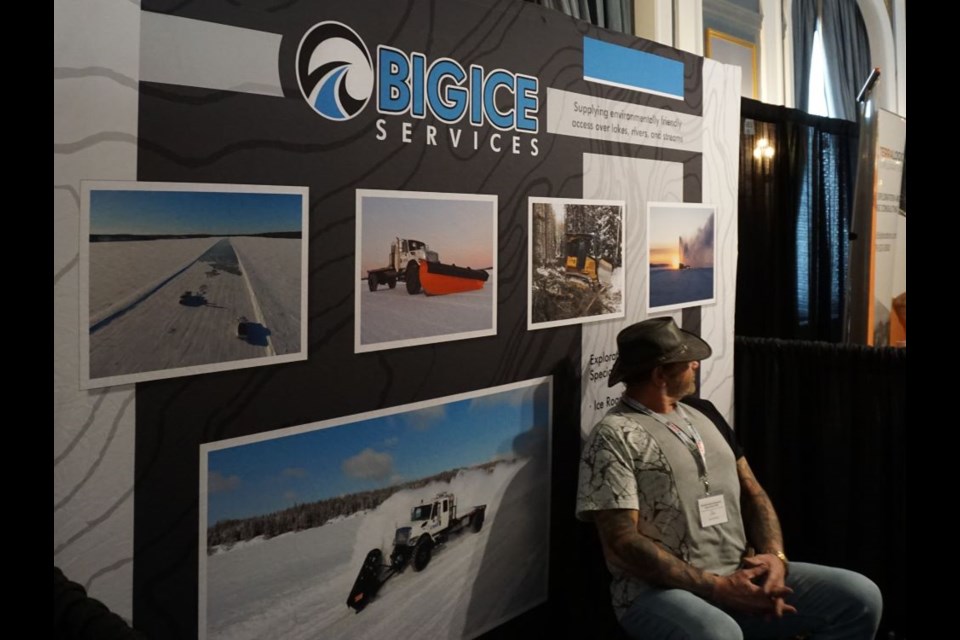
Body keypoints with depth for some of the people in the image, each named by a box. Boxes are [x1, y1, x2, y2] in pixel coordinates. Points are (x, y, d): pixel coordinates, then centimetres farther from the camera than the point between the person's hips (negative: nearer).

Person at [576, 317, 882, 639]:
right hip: (660, 591, -7)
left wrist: (774, 555, -4)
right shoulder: (615, 437, -9)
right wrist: (715, 587, -18)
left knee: (860, 598, -6)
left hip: (742, 576, 7)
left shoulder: (703, 413, 15)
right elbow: (622, 543, -16)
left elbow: (751, 493, 16)